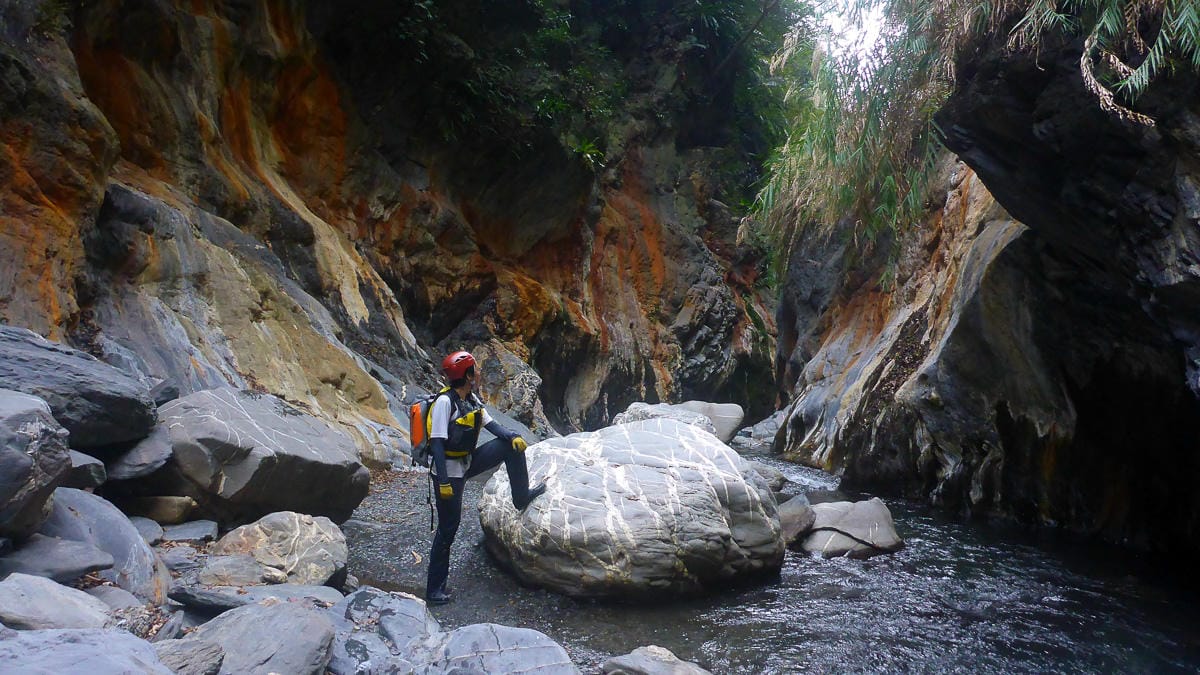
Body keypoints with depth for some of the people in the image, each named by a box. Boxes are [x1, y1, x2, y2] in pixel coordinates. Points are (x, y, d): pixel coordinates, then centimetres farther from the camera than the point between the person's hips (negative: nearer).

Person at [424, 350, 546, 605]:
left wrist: (513, 436, -17)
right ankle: (434, 589, 11)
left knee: (510, 446, 0)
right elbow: (437, 443, -24)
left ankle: (521, 497, 15)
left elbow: (491, 424, 4)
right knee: (448, 527, -2)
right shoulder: (445, 401, -22)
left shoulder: (471, 399, 4)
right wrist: (443, 482, -27)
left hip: (467, 462, 8)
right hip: (449, 469, -8)